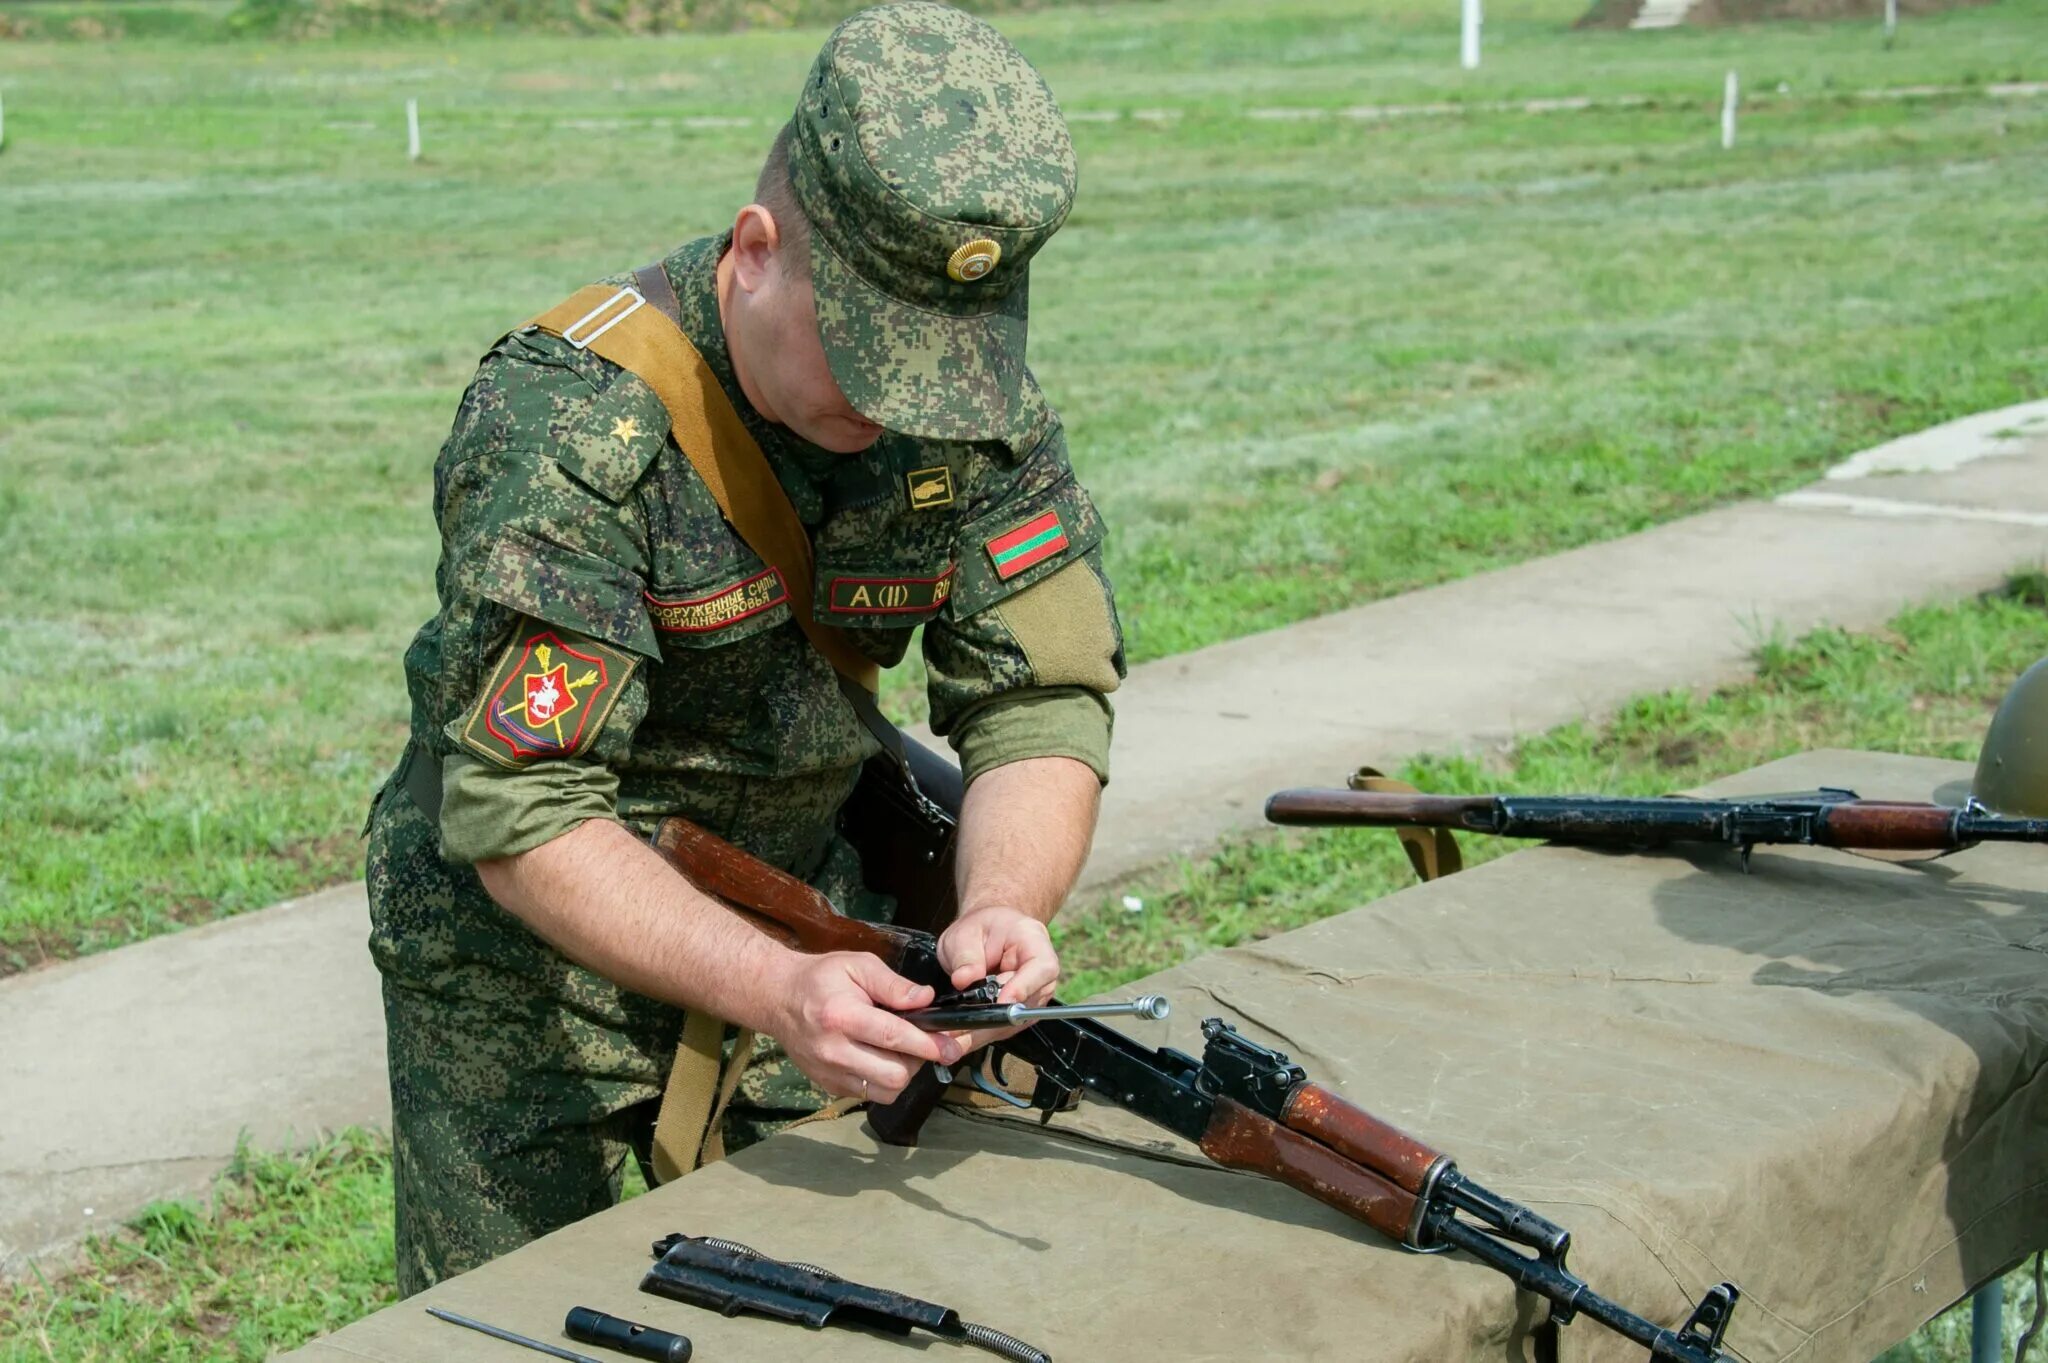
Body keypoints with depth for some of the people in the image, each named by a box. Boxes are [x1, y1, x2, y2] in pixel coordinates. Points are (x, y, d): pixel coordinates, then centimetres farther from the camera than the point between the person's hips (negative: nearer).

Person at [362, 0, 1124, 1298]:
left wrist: (1002, 905, -34)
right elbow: (523, 818, -31)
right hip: (530, 962, -4)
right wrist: (775, 988, -42)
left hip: (797, 919, 4)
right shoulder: (570, 424, -30)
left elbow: (1042, 699, -13)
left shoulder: (979, 407, -13)